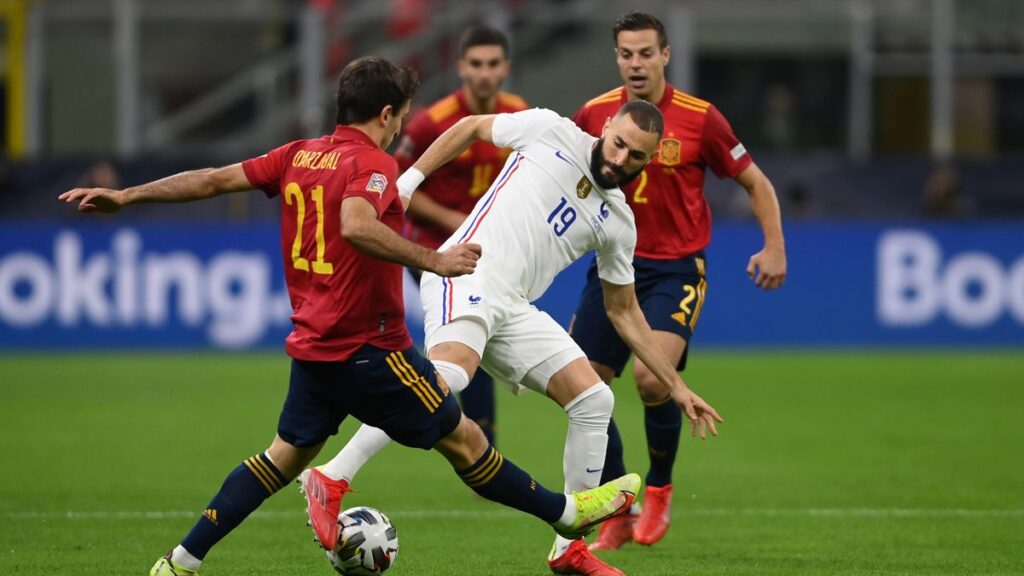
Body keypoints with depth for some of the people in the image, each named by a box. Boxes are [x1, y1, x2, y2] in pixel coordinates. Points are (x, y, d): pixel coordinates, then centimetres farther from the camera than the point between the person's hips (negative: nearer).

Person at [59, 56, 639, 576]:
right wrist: (434, 261, -32)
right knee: (461, 437, 3)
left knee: (287, 454, 16)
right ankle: (566, 513, 14)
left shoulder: (300, 156, 7)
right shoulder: (373, 164, -16)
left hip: (314, 341, 7)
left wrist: (126, 196, 12)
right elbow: (356, 227, -36)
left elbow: (213, 180, 8)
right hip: (368, 347, -7)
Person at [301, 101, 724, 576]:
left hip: (513, 309, 6)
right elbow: (470, 128, 17)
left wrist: (675, 386, 20)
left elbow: (622, 311, 24)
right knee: (450, 374, -34)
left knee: (595, 401, -4)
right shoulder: (551, 131, 4)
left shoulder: (617, 222, 16)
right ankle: (329, 481, -36)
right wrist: (408, 181, 7)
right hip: (466, 274, -6)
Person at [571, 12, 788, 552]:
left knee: (651, 377, -24)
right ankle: (618, 513, 14)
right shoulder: (595, 114, 0)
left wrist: (774, 247, -8)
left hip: (676, 269, -4)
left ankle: (659, 491, 3)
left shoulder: (699, 118, -8)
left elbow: (756, 182, 2)